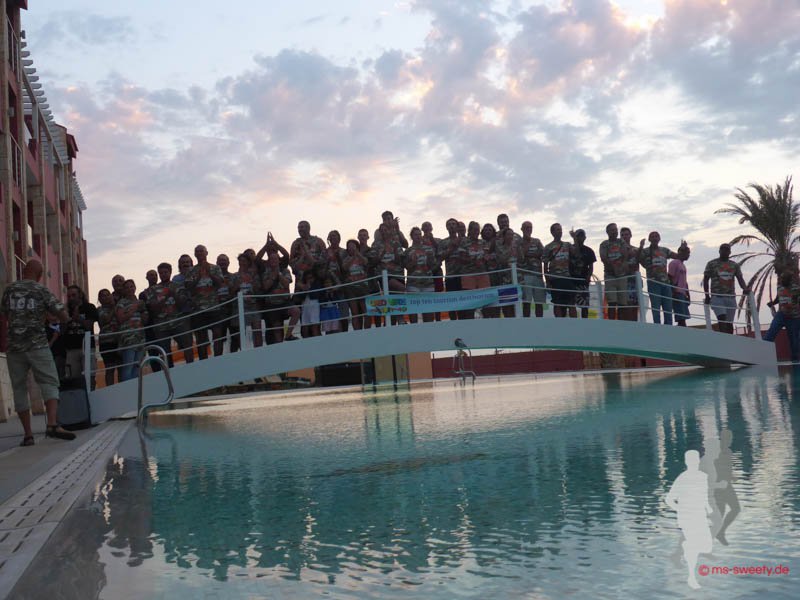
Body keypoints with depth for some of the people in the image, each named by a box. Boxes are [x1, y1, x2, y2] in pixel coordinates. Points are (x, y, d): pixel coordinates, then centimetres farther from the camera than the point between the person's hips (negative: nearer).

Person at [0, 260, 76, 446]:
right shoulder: (42, 291, 0)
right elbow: (64, 316, -2)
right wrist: (47, 311, 16)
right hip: (38, 346, -3)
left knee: (19, 389, 8)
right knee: (49, 383, -2)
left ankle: (28, 435, 6)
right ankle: (52, 424, -23)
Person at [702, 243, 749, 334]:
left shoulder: (735, 265, 15)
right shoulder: (712, 264, 7)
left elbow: (740, 279, 5)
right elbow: (706, 280, 8)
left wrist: (745, 288, -17)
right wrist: (707, 296, -2)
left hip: (731, 297, 4)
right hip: (717, 296, -3)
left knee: (729, 323, 3)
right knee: (722, 319, -21)